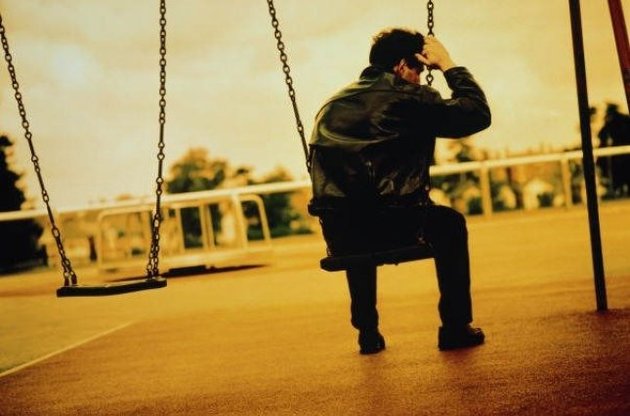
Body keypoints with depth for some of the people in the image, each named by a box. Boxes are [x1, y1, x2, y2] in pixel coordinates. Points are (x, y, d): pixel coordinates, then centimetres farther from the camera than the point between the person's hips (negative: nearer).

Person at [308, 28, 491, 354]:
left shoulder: (332, 105, 19)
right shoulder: (408, 98, -1)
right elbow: (478, 115, 2)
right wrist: (448, 65, 13)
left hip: (338, 237, 5)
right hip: (394, 227, -5)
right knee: (449, 223, 26)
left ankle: (368, 332, 39)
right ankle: (455, 327, 23)